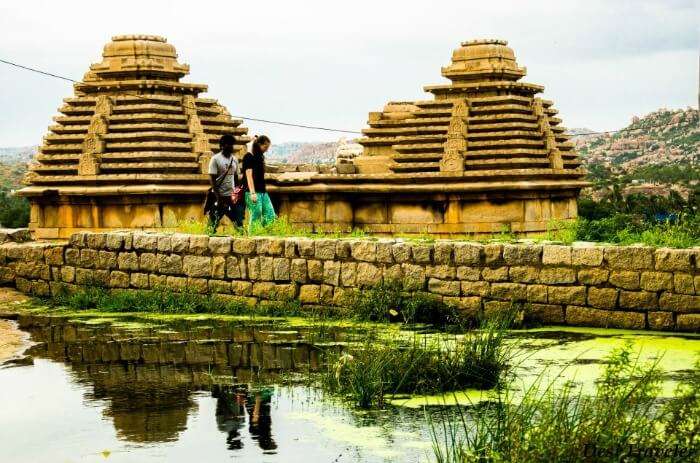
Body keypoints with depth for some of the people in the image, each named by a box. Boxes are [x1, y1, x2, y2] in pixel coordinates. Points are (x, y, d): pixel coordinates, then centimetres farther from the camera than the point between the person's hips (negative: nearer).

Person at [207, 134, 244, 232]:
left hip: (232, 196, 5)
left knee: (239, 222, 1)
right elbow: (212, 179, -10)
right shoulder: (215, 159, -6)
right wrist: (218, 197, -16)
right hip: (220, 196, -5)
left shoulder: (234, 159, 11)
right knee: (214, 222, -2)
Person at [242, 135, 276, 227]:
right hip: (254, 192, -8)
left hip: (263, 191, 9)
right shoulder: (249, 157, -5)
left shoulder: (260, 157, 18)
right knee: (255, 217, -9)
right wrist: (252, 193, -19)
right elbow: (249, 175, -12)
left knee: (271, 216, 1)